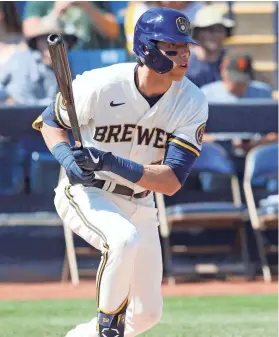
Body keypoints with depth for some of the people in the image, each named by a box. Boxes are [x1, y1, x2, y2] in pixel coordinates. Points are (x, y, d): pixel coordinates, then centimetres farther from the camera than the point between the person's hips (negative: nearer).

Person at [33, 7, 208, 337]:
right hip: (85, 193, -5)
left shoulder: (192, 103, -15)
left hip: (139, 204, 5)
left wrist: (112, 163, -34)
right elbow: (50, 121, -2)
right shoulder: (99, 85, -22)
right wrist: (67, 158, -24)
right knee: (125, 238, -38)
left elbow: (172, 181, -20)